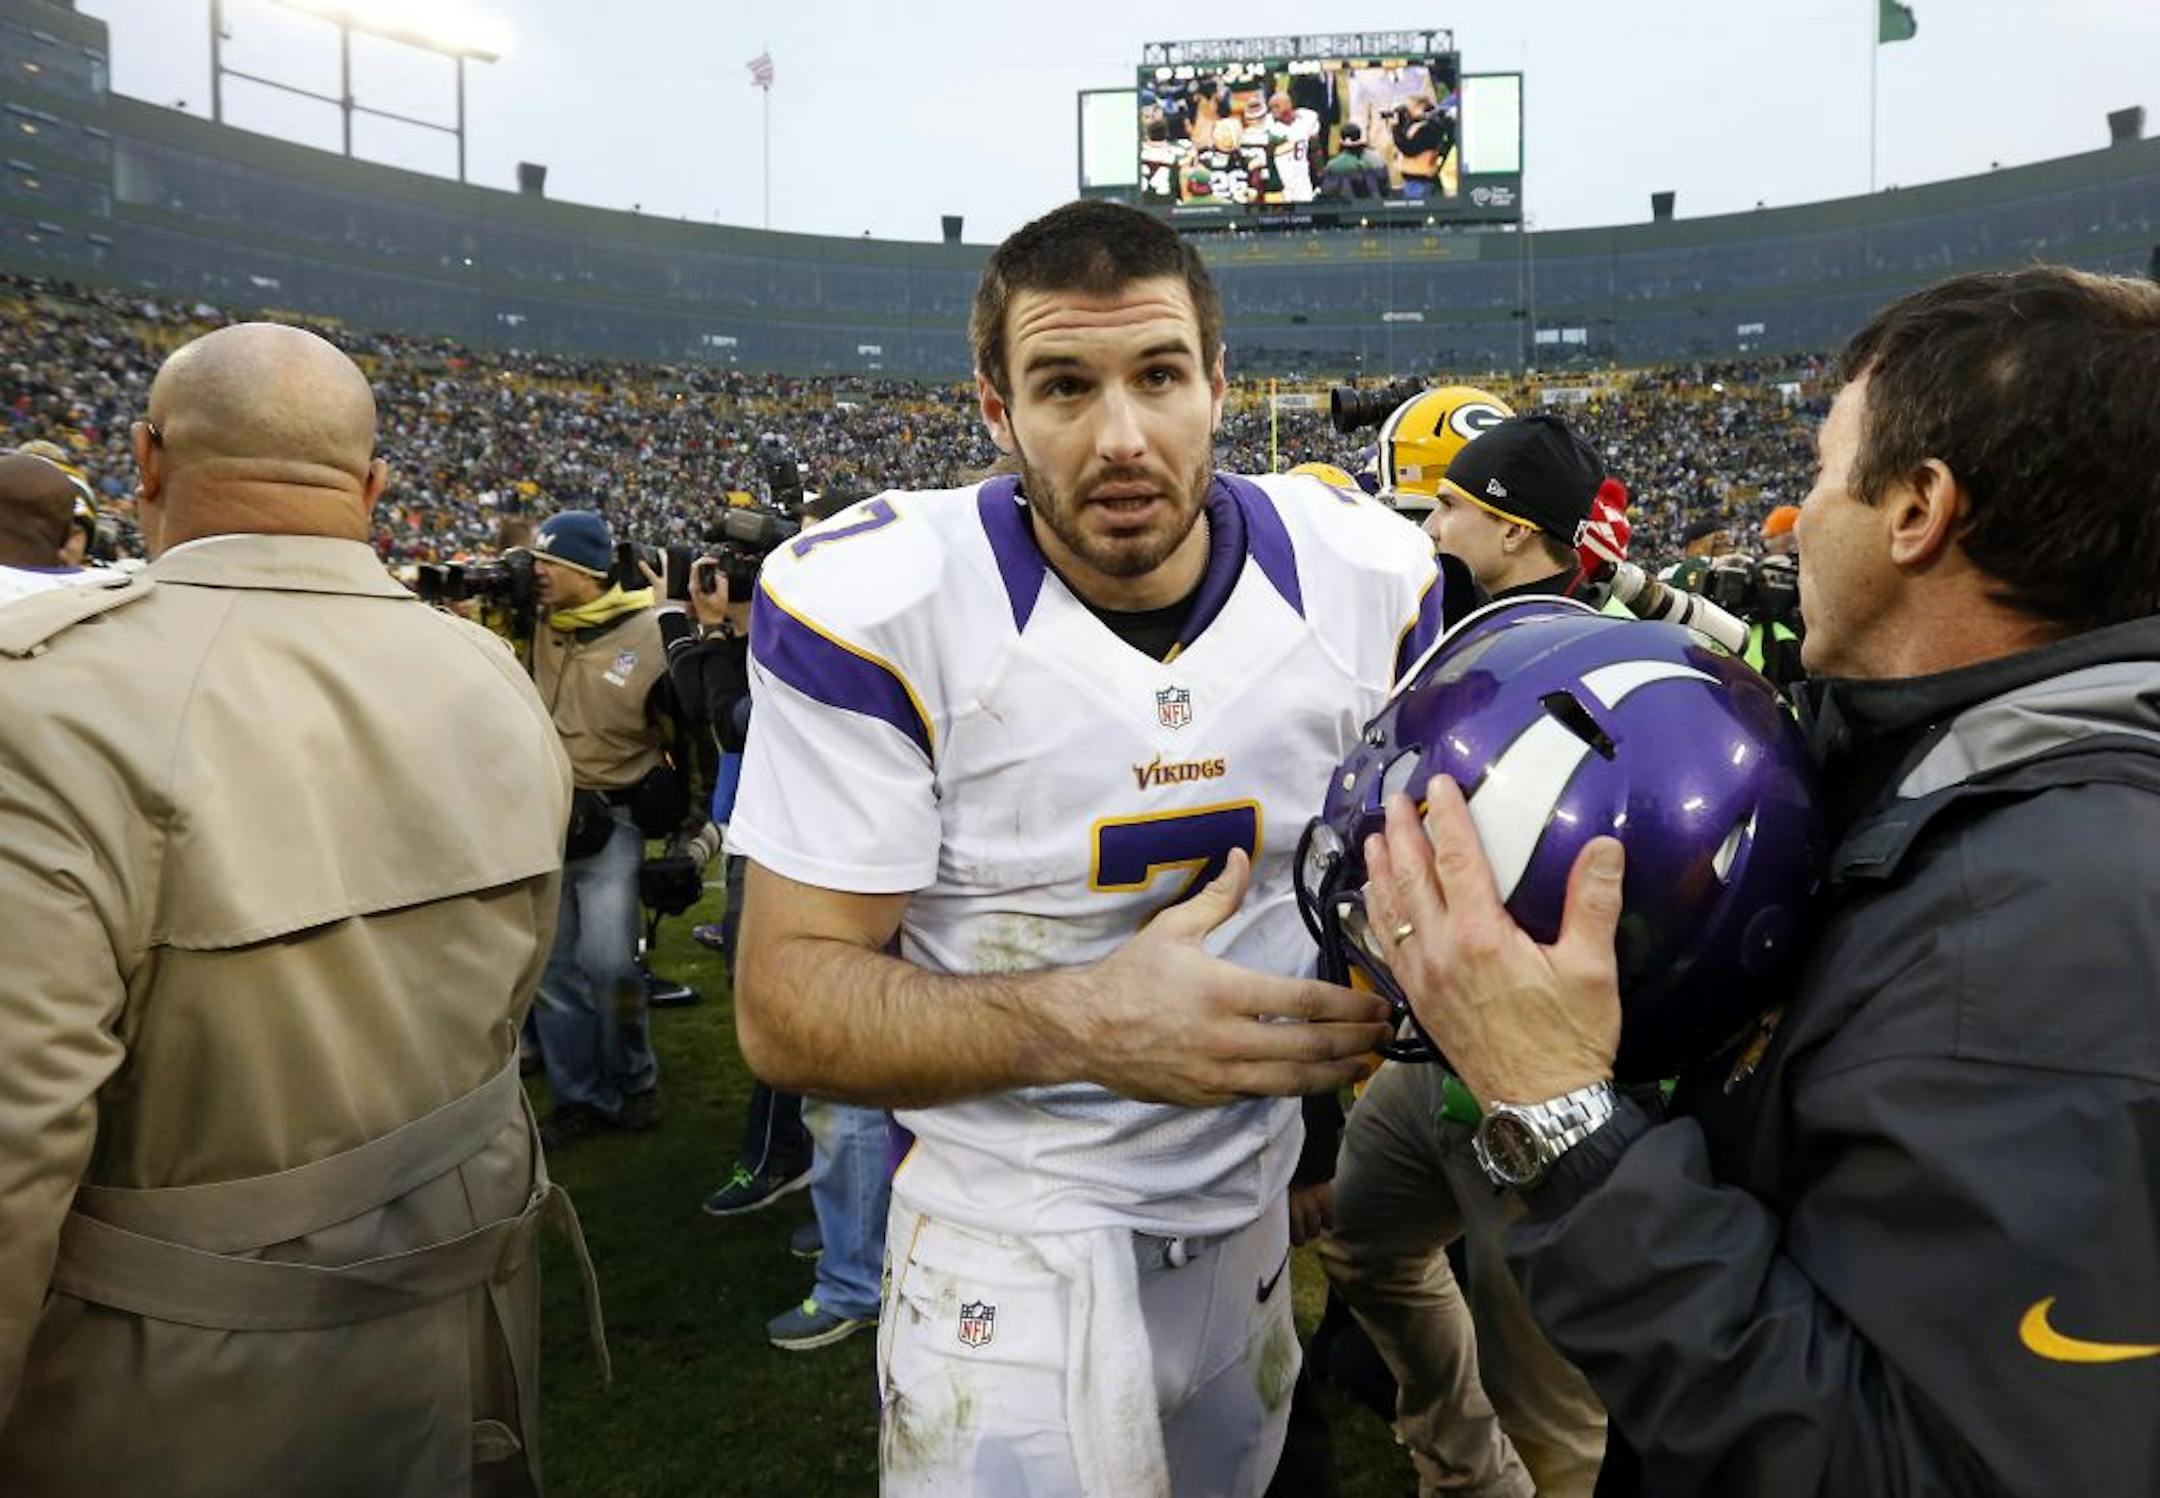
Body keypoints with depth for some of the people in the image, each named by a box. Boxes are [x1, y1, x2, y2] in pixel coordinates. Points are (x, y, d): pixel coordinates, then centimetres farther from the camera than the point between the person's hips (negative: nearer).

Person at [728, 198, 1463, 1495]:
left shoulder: (1369, 578, -9)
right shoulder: (873, 607, -21)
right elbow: (787, 1004, -20)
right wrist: (1083, 1023, -36)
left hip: (1254, 1209, 5)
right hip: (1011, 1233, -4)